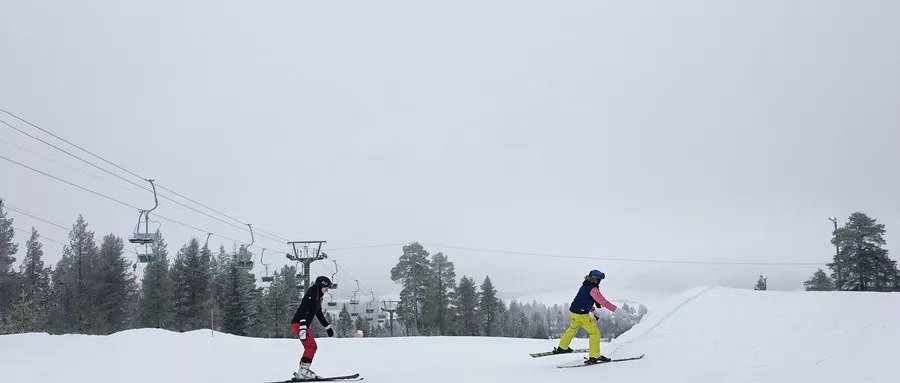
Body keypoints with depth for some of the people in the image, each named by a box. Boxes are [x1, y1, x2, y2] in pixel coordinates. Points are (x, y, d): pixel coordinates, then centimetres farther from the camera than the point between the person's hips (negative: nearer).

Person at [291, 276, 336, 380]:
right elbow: (303, 311, -25)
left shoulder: (318, 298, 17)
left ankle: (301, 373, 10)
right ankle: (303, 370, -21)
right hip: (298, 324, -10)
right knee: (311, 346, -18)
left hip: (305, 326, 10)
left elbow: (319, 314, 29)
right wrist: (303, 327, -33)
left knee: (311, 347, 8)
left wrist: (328, 327, 32)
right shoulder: (310, 295, -14)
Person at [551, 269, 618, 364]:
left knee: (573, 328, 32)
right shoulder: (593, 289, -17)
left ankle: (562, 347, 45)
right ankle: (594, 357, -1)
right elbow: (603, 302, -21)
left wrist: (594, 311, 24)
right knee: (595, 333, 0)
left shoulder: (585, 286, 10)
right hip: (582, 315, -9)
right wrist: (616, 309, -17)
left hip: (572, 312, 9)